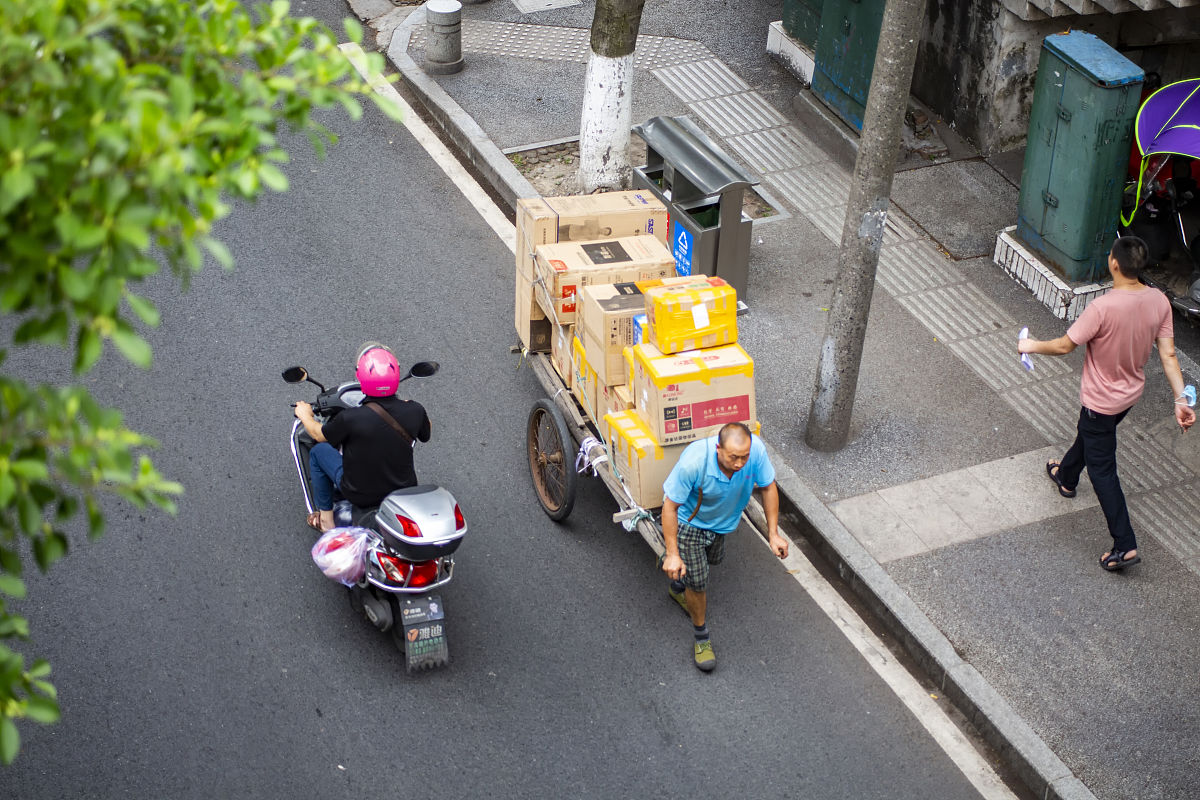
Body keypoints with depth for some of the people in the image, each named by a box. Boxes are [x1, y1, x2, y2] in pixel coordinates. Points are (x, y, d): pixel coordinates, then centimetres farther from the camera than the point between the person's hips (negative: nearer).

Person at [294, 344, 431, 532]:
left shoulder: (350, 419, -28)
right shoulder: (414, 411, -19)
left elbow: (319, 435, -7)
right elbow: (426, 435, 5)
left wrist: (305, 416, 15)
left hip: (361, 494, -3)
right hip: (405, 488, 3)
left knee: (318, 451, 19)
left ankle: (326, 520, 28)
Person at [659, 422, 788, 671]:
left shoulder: (756, 449, -33)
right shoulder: (693, 462, -43)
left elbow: (768, 486, -13)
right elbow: (670, 506, -31)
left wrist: (773, 533, -11)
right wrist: (672, 554, -30)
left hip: (722, 520, 5)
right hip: (688, 520, -5)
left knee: (712, 559, 29)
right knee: (698, 581, -3)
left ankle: (678, 587, 61)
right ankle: (701, 636, 23)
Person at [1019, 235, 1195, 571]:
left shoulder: (1102, 308, -34)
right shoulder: (1159, 301, -15)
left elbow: (1064, 346, -21)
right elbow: (1168, 354, -11)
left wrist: (1032, 346, -3)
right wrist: (1181, 399, -7)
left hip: (1101, 400, -7)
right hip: (1131, 392, 7)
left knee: (1102, 469, 5)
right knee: (1088, 435, 34)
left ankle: (1125, 545, 3)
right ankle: (1066, 477, 62)